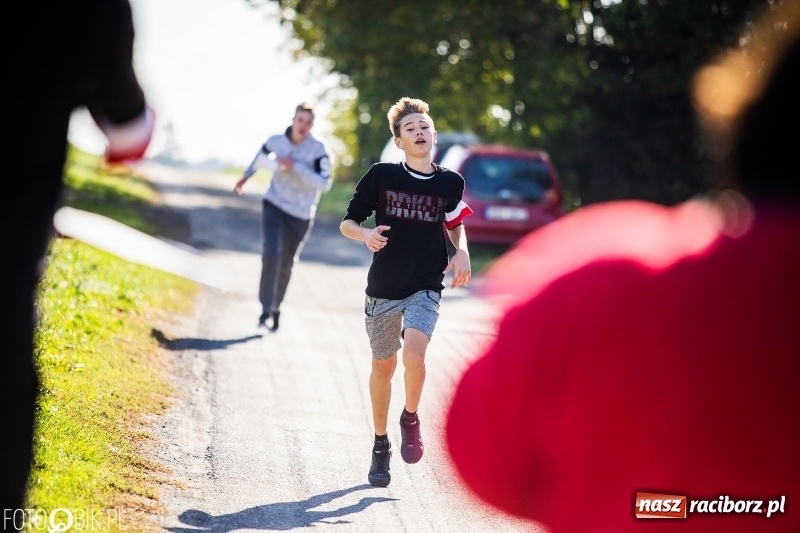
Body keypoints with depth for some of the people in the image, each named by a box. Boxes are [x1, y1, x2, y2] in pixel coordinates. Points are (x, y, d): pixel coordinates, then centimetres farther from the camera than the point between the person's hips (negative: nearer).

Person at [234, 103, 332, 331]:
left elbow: (325, 184, -27)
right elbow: (261, 157, 17)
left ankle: (275, 307, 33)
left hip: (301, 215, 0)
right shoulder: (276, 142, -7)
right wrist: (245, 177, 29)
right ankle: (266, 310, -12)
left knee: (286, 264, 12)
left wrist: (295, 166, -31)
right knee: (271, 255, -18)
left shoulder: (317, 150, -16)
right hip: (274, 206, 0)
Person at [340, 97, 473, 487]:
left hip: (425, 288, 0)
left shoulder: (450, 183, 1)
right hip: (382, 288, 0)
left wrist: (461, 252, 3)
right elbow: (347, 223, 1)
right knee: (383, 367, 11)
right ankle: (381, 445, 30)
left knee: (414, 353, -24)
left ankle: (411, 419, 4)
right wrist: (366, 235, -20)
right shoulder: (380, 176, -5)